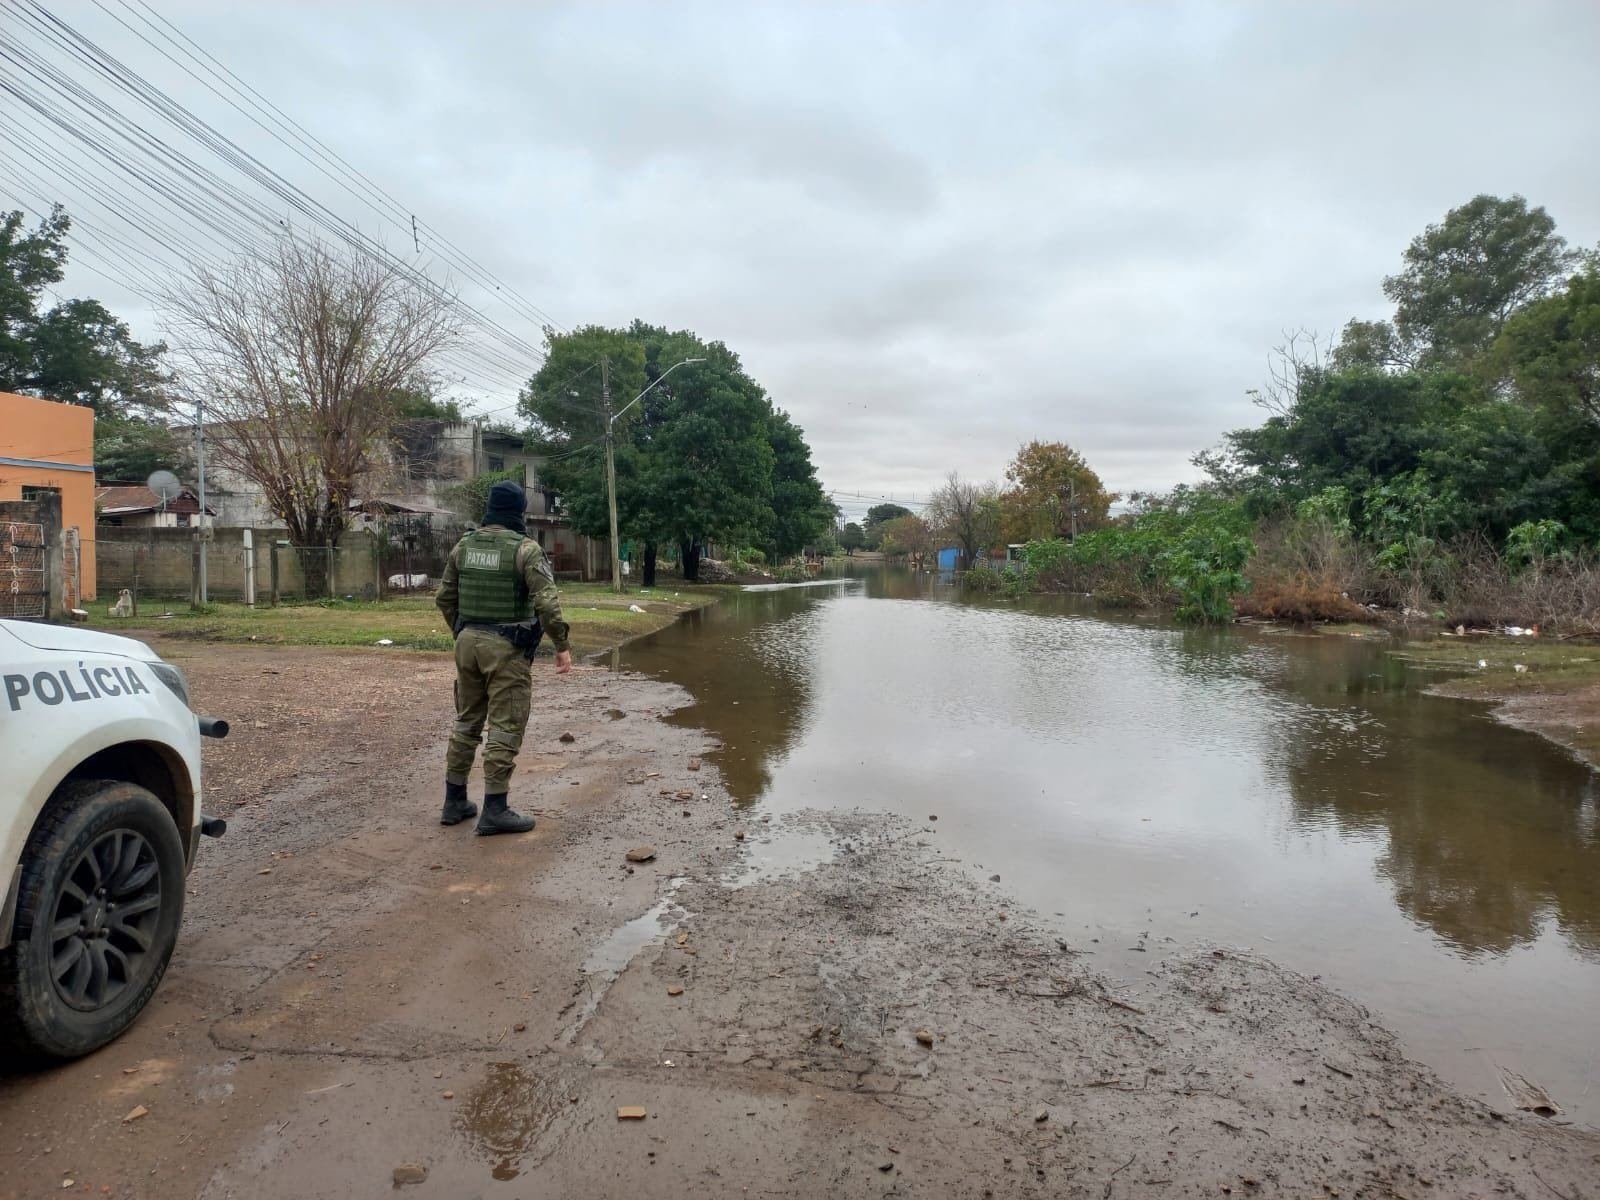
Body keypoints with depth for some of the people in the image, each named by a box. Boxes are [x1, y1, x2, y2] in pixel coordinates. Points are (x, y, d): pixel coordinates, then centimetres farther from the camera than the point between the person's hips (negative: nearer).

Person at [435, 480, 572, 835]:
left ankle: (455, 801, 22)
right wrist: (562, 646, -12)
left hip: (469, 641, 6)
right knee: (505, 726, -1)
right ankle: (494, 810, 1)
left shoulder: (463, 545, 7)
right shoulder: (525, 548, -11)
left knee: (467, 720, 16)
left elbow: (445, 597, 12)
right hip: (506, 646, -6)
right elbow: (546, 602, -18)